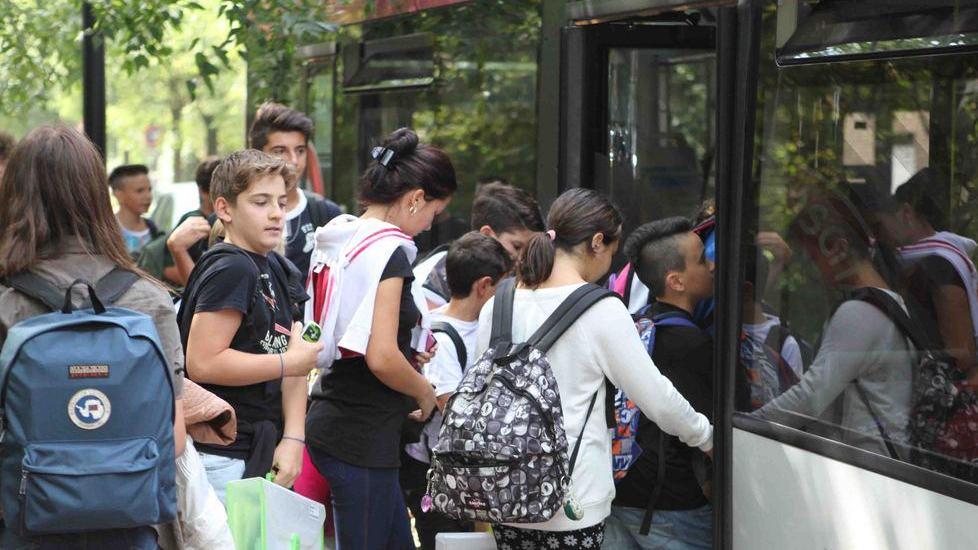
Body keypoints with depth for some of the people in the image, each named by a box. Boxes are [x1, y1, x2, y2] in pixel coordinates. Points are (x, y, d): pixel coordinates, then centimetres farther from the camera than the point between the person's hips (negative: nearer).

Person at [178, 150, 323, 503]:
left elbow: (290, 353, 11)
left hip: (259, 456, 9)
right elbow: (202, 363, -22)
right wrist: (289, 363, -13)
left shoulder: (274, 268, 14)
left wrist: (293, 438, -1)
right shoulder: (230, 270, -14)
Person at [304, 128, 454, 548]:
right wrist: (425, 393, -6)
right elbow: (381, 358, -23)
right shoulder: (389, 250, -16)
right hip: (363, 435, -9)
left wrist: (409, 352, 19)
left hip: (331, 419, 9)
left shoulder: (340, 241, 11)